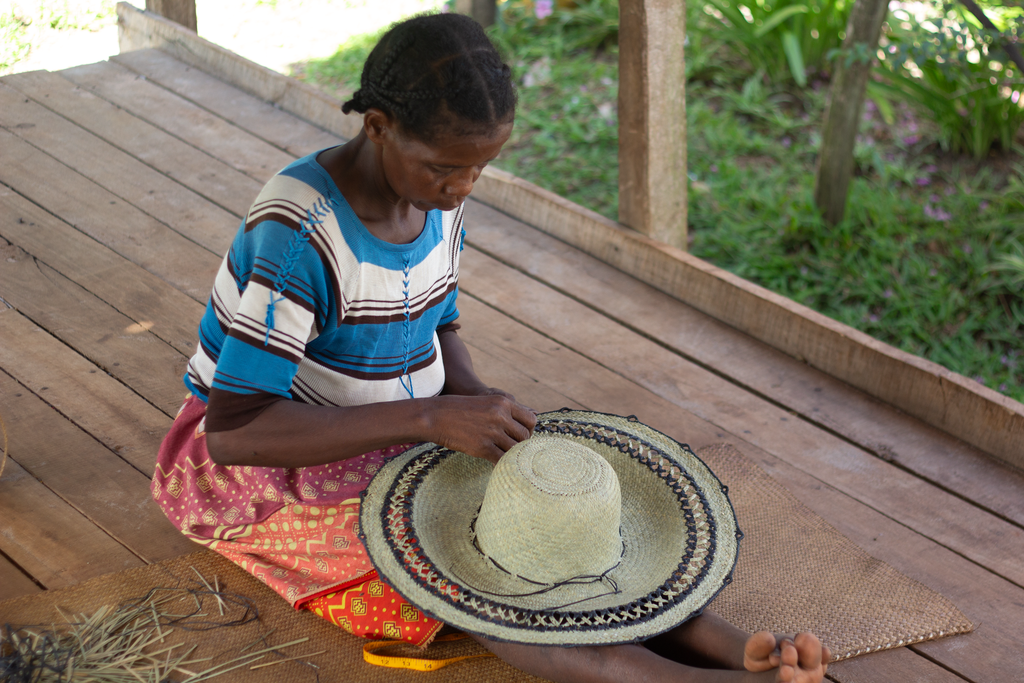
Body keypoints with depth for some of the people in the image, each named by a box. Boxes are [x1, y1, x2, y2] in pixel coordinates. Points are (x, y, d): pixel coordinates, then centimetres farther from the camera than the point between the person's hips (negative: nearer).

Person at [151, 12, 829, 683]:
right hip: (257, 458, -7)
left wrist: (478, 403, -12)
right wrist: (432, 417, -37)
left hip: (399, 436, 7)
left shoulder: (437, 197, -5)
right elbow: (234, 431, -33)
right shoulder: (302, 234, -29)